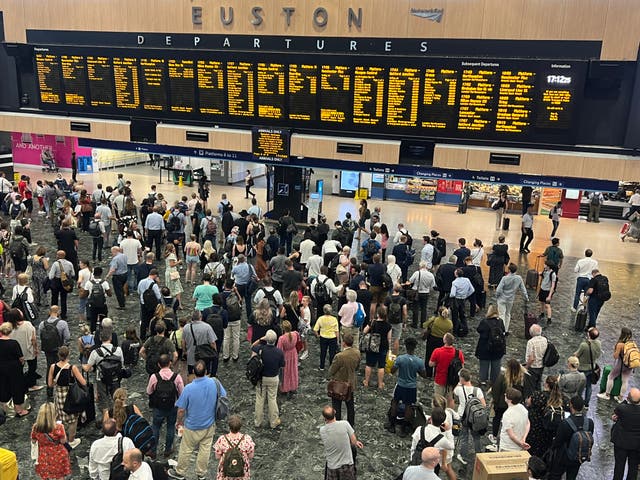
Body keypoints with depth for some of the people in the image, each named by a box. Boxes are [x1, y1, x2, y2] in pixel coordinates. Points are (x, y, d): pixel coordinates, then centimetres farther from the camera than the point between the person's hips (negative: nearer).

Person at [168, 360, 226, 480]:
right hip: (209, 425, 3)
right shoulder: (215, 383, -18)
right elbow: (223, 397, -1)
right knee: (205, 449, 20)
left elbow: (181, 409, -17)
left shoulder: (189, 388, -26)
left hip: (192, 426, -3)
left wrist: (179, 421, 3)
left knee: (186, 450, 18)